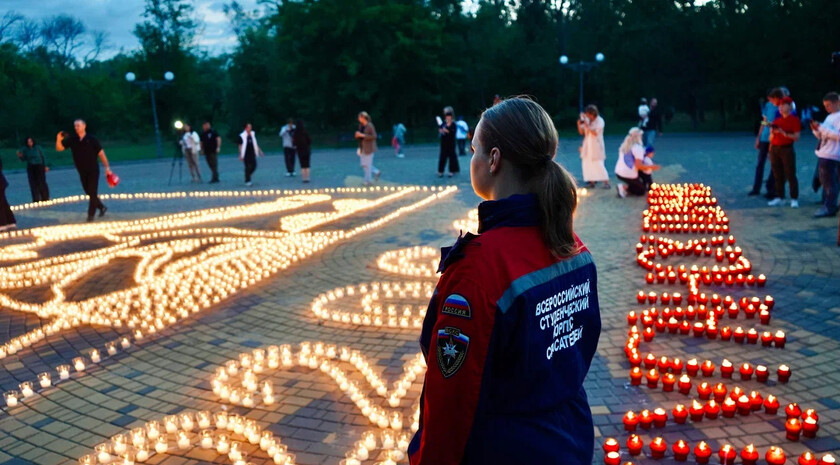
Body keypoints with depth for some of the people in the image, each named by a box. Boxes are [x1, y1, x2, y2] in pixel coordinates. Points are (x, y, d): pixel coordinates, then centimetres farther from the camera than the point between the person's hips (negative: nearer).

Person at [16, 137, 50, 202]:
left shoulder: (38, 147, -2)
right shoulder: (25, 149, 2)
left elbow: (43, 156, 2)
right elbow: (24, 159, 6)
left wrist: (45, 166, -1)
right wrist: (20, 156, -16)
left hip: (39, 167, -2)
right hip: (30, 168, 2)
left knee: (41, 183, -5)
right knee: (33, 184, 0)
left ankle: (45, 198, 5)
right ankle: (36, 199, 6)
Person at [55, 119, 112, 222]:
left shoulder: (91, 139, -8)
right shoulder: (72, 139, 0)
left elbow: (101, 153, -6)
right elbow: (59, 148, 1)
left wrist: (107, 167, -10)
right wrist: (58, 140, -21)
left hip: (93, 171, -4)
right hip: (82, 172, 4)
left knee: (92, 193, -7)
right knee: (89, 193, 11)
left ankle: (90, 215, -2)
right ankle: (102, 207, 30)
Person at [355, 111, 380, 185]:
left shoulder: (370, 126, -17)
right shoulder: (361, 125, 8)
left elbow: (374, 136, -21)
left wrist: (362, 135, -25)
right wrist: (357, 135, -5)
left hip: (369, 148, -9)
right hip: (363, 148, 9)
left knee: (367, 164, -2)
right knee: (363, 164, 11)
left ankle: (367, 181, 9)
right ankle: (376, 172, 27)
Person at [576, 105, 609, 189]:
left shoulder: (600, 121, -7)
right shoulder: (587, 120, 8)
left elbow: (595, 133, -18)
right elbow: (581, 132, 8)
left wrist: (587, 125, -21)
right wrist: (579, 124, -8)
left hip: (596, 146, -6)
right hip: (588, 146, 6)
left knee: (598, 164, -11)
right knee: (587, 164, 1)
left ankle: (606, 182, -8)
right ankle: (592, 182, 8)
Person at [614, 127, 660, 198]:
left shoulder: (624, 146, 9)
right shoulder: (638, 148, -14)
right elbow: (639, 165, -19)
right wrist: (651, 167, -7)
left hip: (618, 173, 7)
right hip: (629, 175, -7)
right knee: (641, 191, 13)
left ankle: (624, 187, 0)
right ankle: (624, 187, -10)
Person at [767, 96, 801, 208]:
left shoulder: (794, 120, -2)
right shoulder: (776, 120, 14)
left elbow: (797, 137, -8)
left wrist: (784, 133, -19)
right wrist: (772, 132, -4)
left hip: (787, 149, -5)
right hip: (774, 149, 5)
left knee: (790, 175, -5)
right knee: (778, 175, 7)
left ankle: (794, 199, -2)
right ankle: (779, 197, 13)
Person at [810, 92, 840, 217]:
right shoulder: (830, 117, 19)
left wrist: (821, 128, -21)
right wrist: (816, 130, 2)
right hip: (823, 154, 10)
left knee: (829, 183, -8)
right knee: (824, 182, 15)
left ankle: (829, 208, -5)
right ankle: (827, 204, 23)